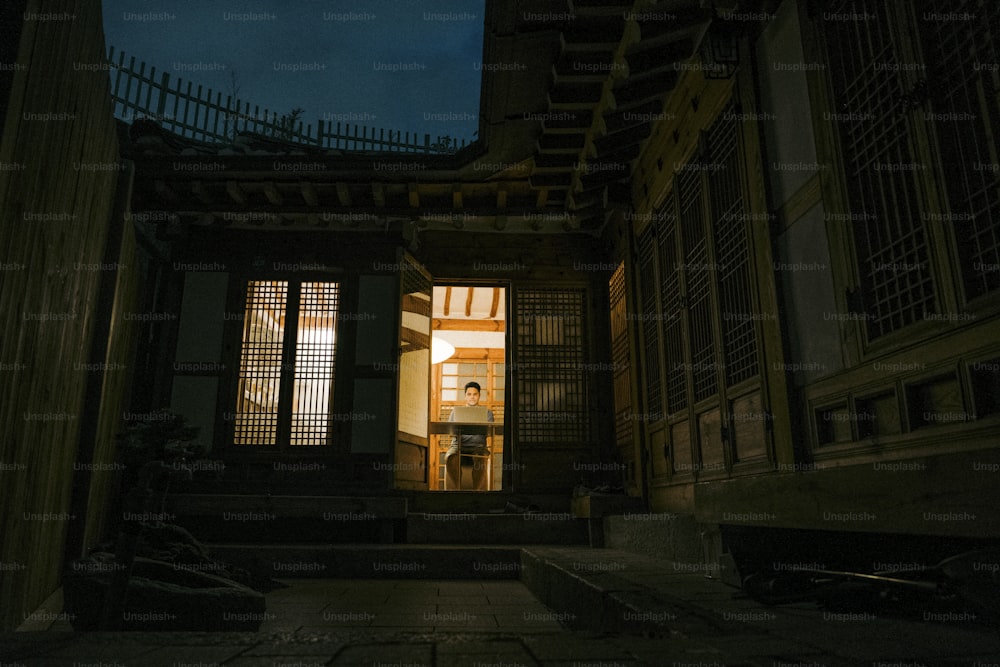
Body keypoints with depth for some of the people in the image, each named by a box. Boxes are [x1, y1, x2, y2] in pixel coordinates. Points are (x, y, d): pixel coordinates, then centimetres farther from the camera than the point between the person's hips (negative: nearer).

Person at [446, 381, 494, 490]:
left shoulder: (487, 413, 19)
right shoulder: (456, 411, 22)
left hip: (478, 445, -1)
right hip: (459, 445, 1)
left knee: (481, 460, -37)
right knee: (451, 458, -35)